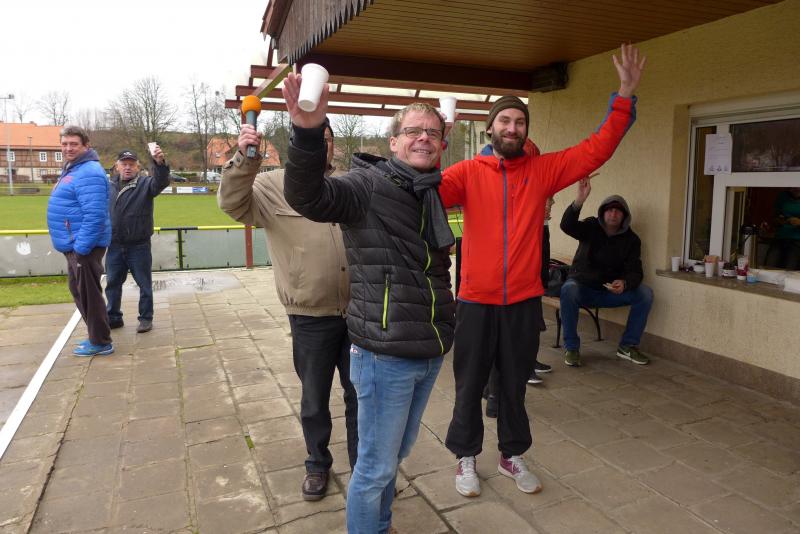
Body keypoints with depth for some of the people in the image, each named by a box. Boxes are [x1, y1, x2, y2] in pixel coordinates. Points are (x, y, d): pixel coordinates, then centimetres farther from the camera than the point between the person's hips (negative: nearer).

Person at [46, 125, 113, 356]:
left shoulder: (89, 173, -18)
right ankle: (96, 336, 30)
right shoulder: (71, 170, 16)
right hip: (73, 244, 11)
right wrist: (74, 245, 22)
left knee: (89, 293, -3)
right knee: (79, 291, 18)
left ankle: (101, 342, 8)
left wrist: (81, 246, -26)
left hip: (84, 246, -11)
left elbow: (94, 214, -27)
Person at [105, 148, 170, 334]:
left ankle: (146, 318, 18)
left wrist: (159, 163, -46)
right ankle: (113, 317, 27)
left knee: (144, 284, 5)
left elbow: (161, 181, -27)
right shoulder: (109, 186, 7)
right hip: (114, 246, 4)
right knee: (112, 283, 13)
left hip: (139, 246, -4)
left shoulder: (145, 184, -5)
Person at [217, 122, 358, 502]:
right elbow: (232, 203, -20)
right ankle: (318, 464, 40)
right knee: (314, 399, 15)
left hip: (358, 312, 3)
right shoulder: (273, 186, -3)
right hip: (311, 317, -2)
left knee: (360, 395, 16)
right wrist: (244, 159, -35)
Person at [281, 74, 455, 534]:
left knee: (397, 454, 24)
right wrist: (309, 132, -47)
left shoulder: (434, 195, 10)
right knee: (377, 467, 7)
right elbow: (308, 196, -32)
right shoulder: (370, 183, -12)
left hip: (430, 355, 8)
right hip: (385, 356, -7)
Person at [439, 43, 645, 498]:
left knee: (515, 384, 17)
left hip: (524, 301, 2)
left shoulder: (544, 170, 4)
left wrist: (625, 97, -3)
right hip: (476, 301, -2)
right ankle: (466, 458, 31)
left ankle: (512, 455, 36)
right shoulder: (469, 172, -3)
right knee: (470, 384, 12)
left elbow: (596, 151, 1)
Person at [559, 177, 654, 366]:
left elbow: (635, 271, -7)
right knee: (568, 290, -36)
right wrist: (579, 200, -45)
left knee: (645, 294, -19)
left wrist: (624, 283, -32)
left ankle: (628, 346, -4)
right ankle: (571, 347, -22)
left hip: (611, 292, 3)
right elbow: (567, 225, -27)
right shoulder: (591, 227, -6)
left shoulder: (631, 239, 1)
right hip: (583, 287, -2)